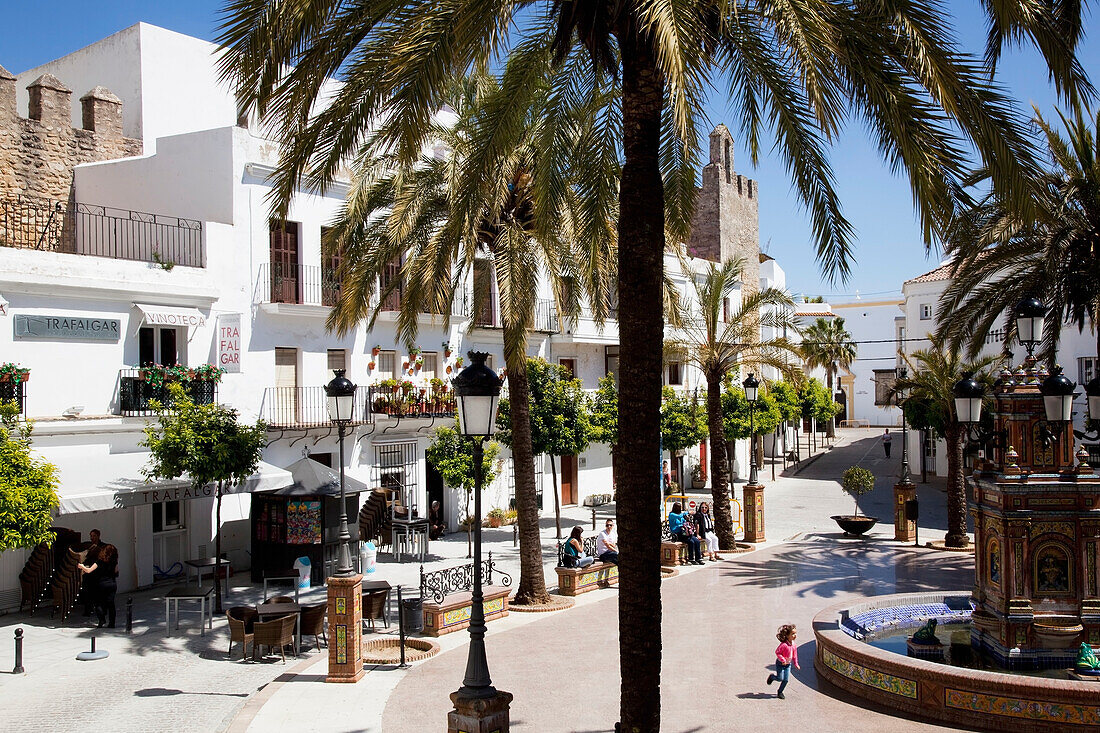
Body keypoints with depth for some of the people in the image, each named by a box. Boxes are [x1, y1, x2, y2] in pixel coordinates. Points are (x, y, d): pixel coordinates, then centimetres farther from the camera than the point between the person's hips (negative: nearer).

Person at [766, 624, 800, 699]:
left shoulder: (793, 644, -3)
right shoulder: (783, 644, -26)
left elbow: (795, 654, 10)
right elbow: (777, 652, -22)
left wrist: (796, 664, 11)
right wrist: (783, 660, -23)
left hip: (788, 664, 6)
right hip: (780, 664, -6)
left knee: (786, 680, 4)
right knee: (780, 678, -5)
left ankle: (780, 692, 20)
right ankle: (772, 677, 27)